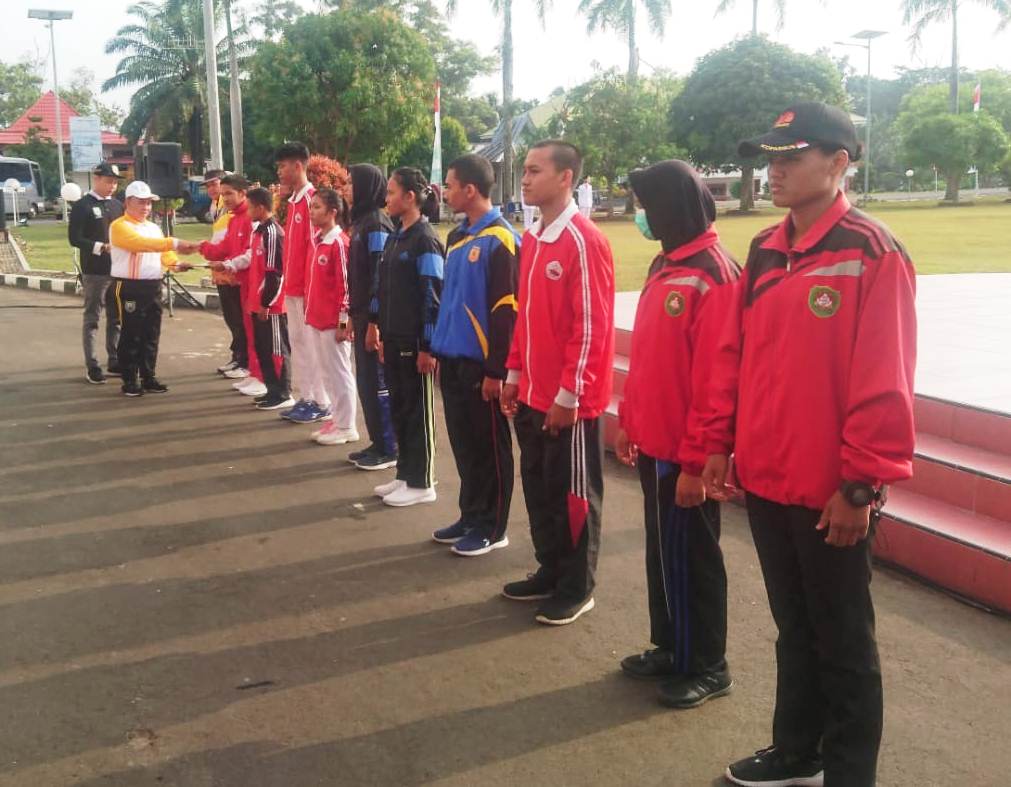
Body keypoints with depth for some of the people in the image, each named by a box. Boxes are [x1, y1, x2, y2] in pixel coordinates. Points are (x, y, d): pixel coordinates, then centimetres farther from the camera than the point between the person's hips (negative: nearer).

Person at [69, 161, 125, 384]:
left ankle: (114, 360, 20)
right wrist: (102, 247, -19)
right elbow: (75, 239, -11)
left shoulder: (117, 205, 13)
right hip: (94, 272, -6)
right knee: (92, 319, -1)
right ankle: (91, 366, 1)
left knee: (117, 318, 10)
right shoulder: (82, 206, -4)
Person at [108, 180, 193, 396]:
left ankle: (149, 378, 19)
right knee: (131, 336, -1)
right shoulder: (120, 226, -8)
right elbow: (142, 243, -24)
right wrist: (174, 243, -32)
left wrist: (175, 264, -10)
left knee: (151, 335, 10)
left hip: (153, 287, 7)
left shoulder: (154, 228, 18)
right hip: (129, 287, -7)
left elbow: (163, 253, 13)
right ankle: (129, 381, 6)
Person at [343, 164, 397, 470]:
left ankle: (389, 449, 8)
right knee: (366, 381, 13)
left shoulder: (377, 224, -15)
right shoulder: (361, 221, 13)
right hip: (363, 315, 9)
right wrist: (353, 314, 17)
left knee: (378, 382, -1)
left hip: (374, 317, -9)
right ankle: (378, 443, 22)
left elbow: (381, 276, -19)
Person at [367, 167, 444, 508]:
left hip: (414, 342, -8)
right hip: (393, 338, 8)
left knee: (417, 410, 1)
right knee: (398, 407, 14)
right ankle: (405, 474, 25)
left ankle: (421, 483, 11)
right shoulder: (395, 238, 12)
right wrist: (375, 324, 18)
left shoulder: (426, 240, -14)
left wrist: (428, 346, -18)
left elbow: (433, 296, -17)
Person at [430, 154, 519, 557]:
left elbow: (506, 311, -17)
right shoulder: (456, 237, 12)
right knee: (463, 443, 15)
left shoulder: (501, 241, -14)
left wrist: (495, 369, -17)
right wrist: (439, 350, 16)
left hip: (480, 363, -8)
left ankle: (491, 527, 15)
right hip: (453, 360, 8)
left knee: (488, 447, 4)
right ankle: (470, 515, 27)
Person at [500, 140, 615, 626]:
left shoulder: (584, 241, -16)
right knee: (538, 487, 16)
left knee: (573, 493, 5)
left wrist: (569, 393, -18)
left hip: (569, 400, -8)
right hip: (533, 394, 8)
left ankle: (576, 589, 19)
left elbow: (591, 325, -18)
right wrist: (515, 374, 14)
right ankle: (550, 571, 31)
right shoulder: (532, 239, 11)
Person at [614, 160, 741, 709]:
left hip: (684, 453, -8)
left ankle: (707, 667, 21)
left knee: (690, 557, 5)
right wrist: (628, 420, 16)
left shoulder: (713, 276, -19)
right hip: (654, 443, 8)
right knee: (662, 551, 18)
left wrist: (695, 460, -20)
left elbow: (713, 381, -21)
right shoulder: (664, 267, 10)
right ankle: (670, 648, 34)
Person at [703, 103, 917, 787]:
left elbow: (884, 381, -17)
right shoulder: (764, 252, 9)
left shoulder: (873, 253, -13)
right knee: (794, 626, 20)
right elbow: (734, 354, 12)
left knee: (842, 640, 9)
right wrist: (721, 443, 9)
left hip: (832, 491, -7)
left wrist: (862, 482, -17)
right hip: (766, 480, 7)